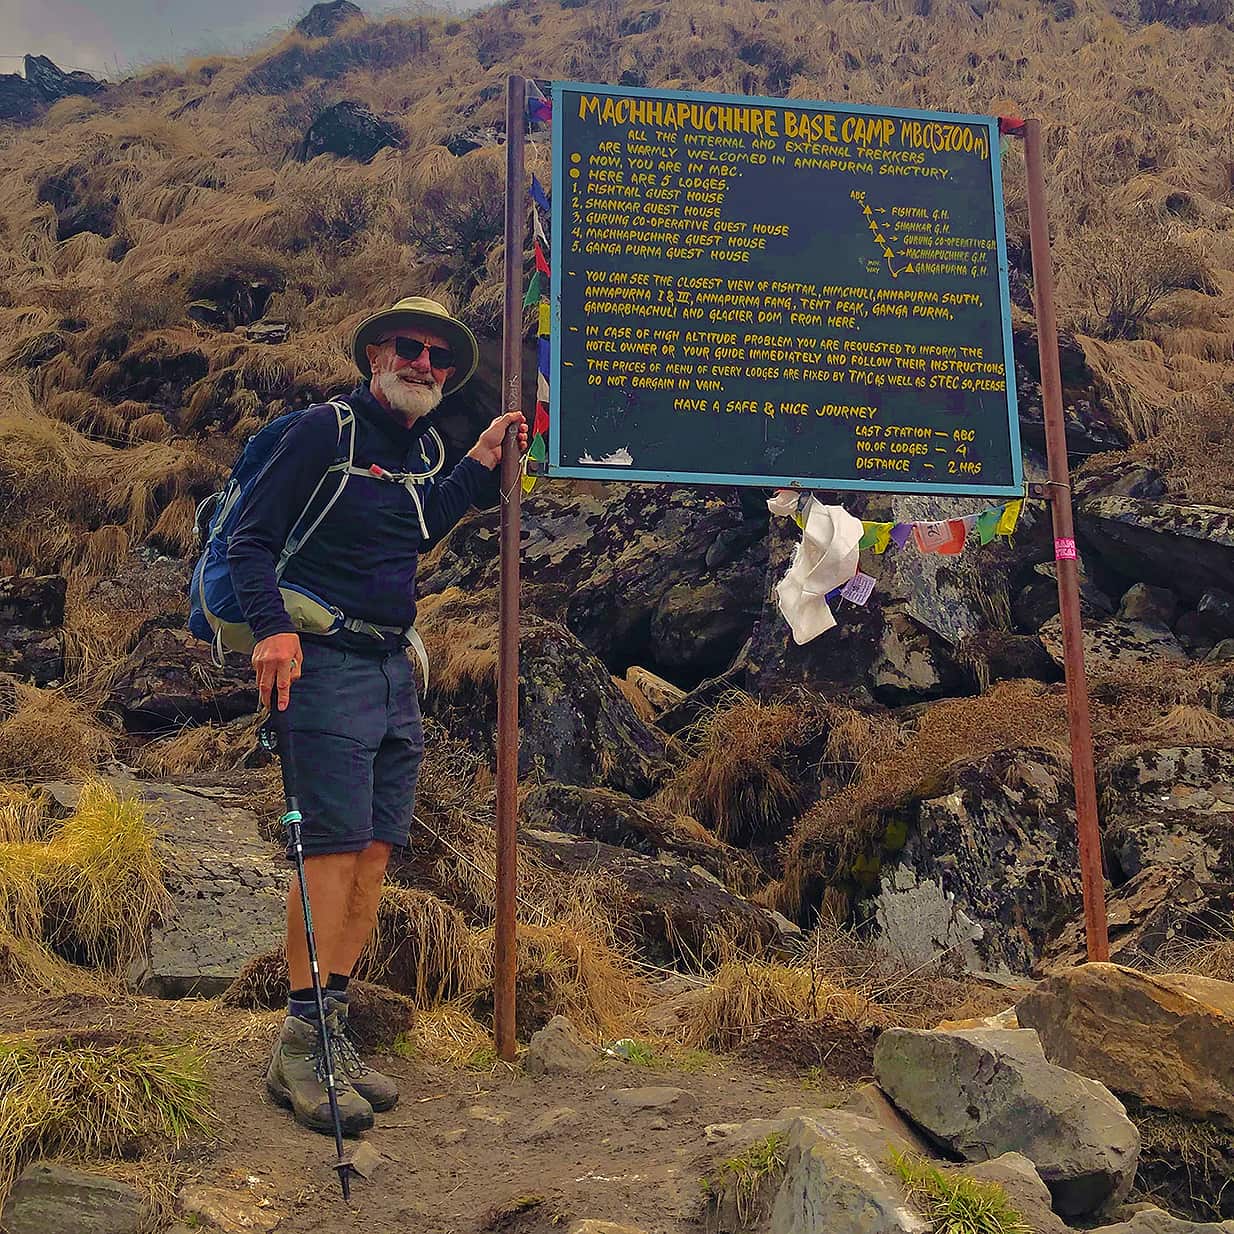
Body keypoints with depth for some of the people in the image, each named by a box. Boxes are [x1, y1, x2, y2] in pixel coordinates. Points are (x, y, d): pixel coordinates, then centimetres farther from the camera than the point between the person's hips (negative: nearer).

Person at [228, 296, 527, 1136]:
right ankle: (301, 1047, -3)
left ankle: (333, 1031, 15)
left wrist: (479, 468, 22)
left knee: (377, 851, 6)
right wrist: (273, 627, -23)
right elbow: (252, 539, -8)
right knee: (335, 845, -11)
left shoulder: (426, 449, 15)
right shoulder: (325, 431, -6)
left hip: (396, 668, 8)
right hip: (329, 660, -7)